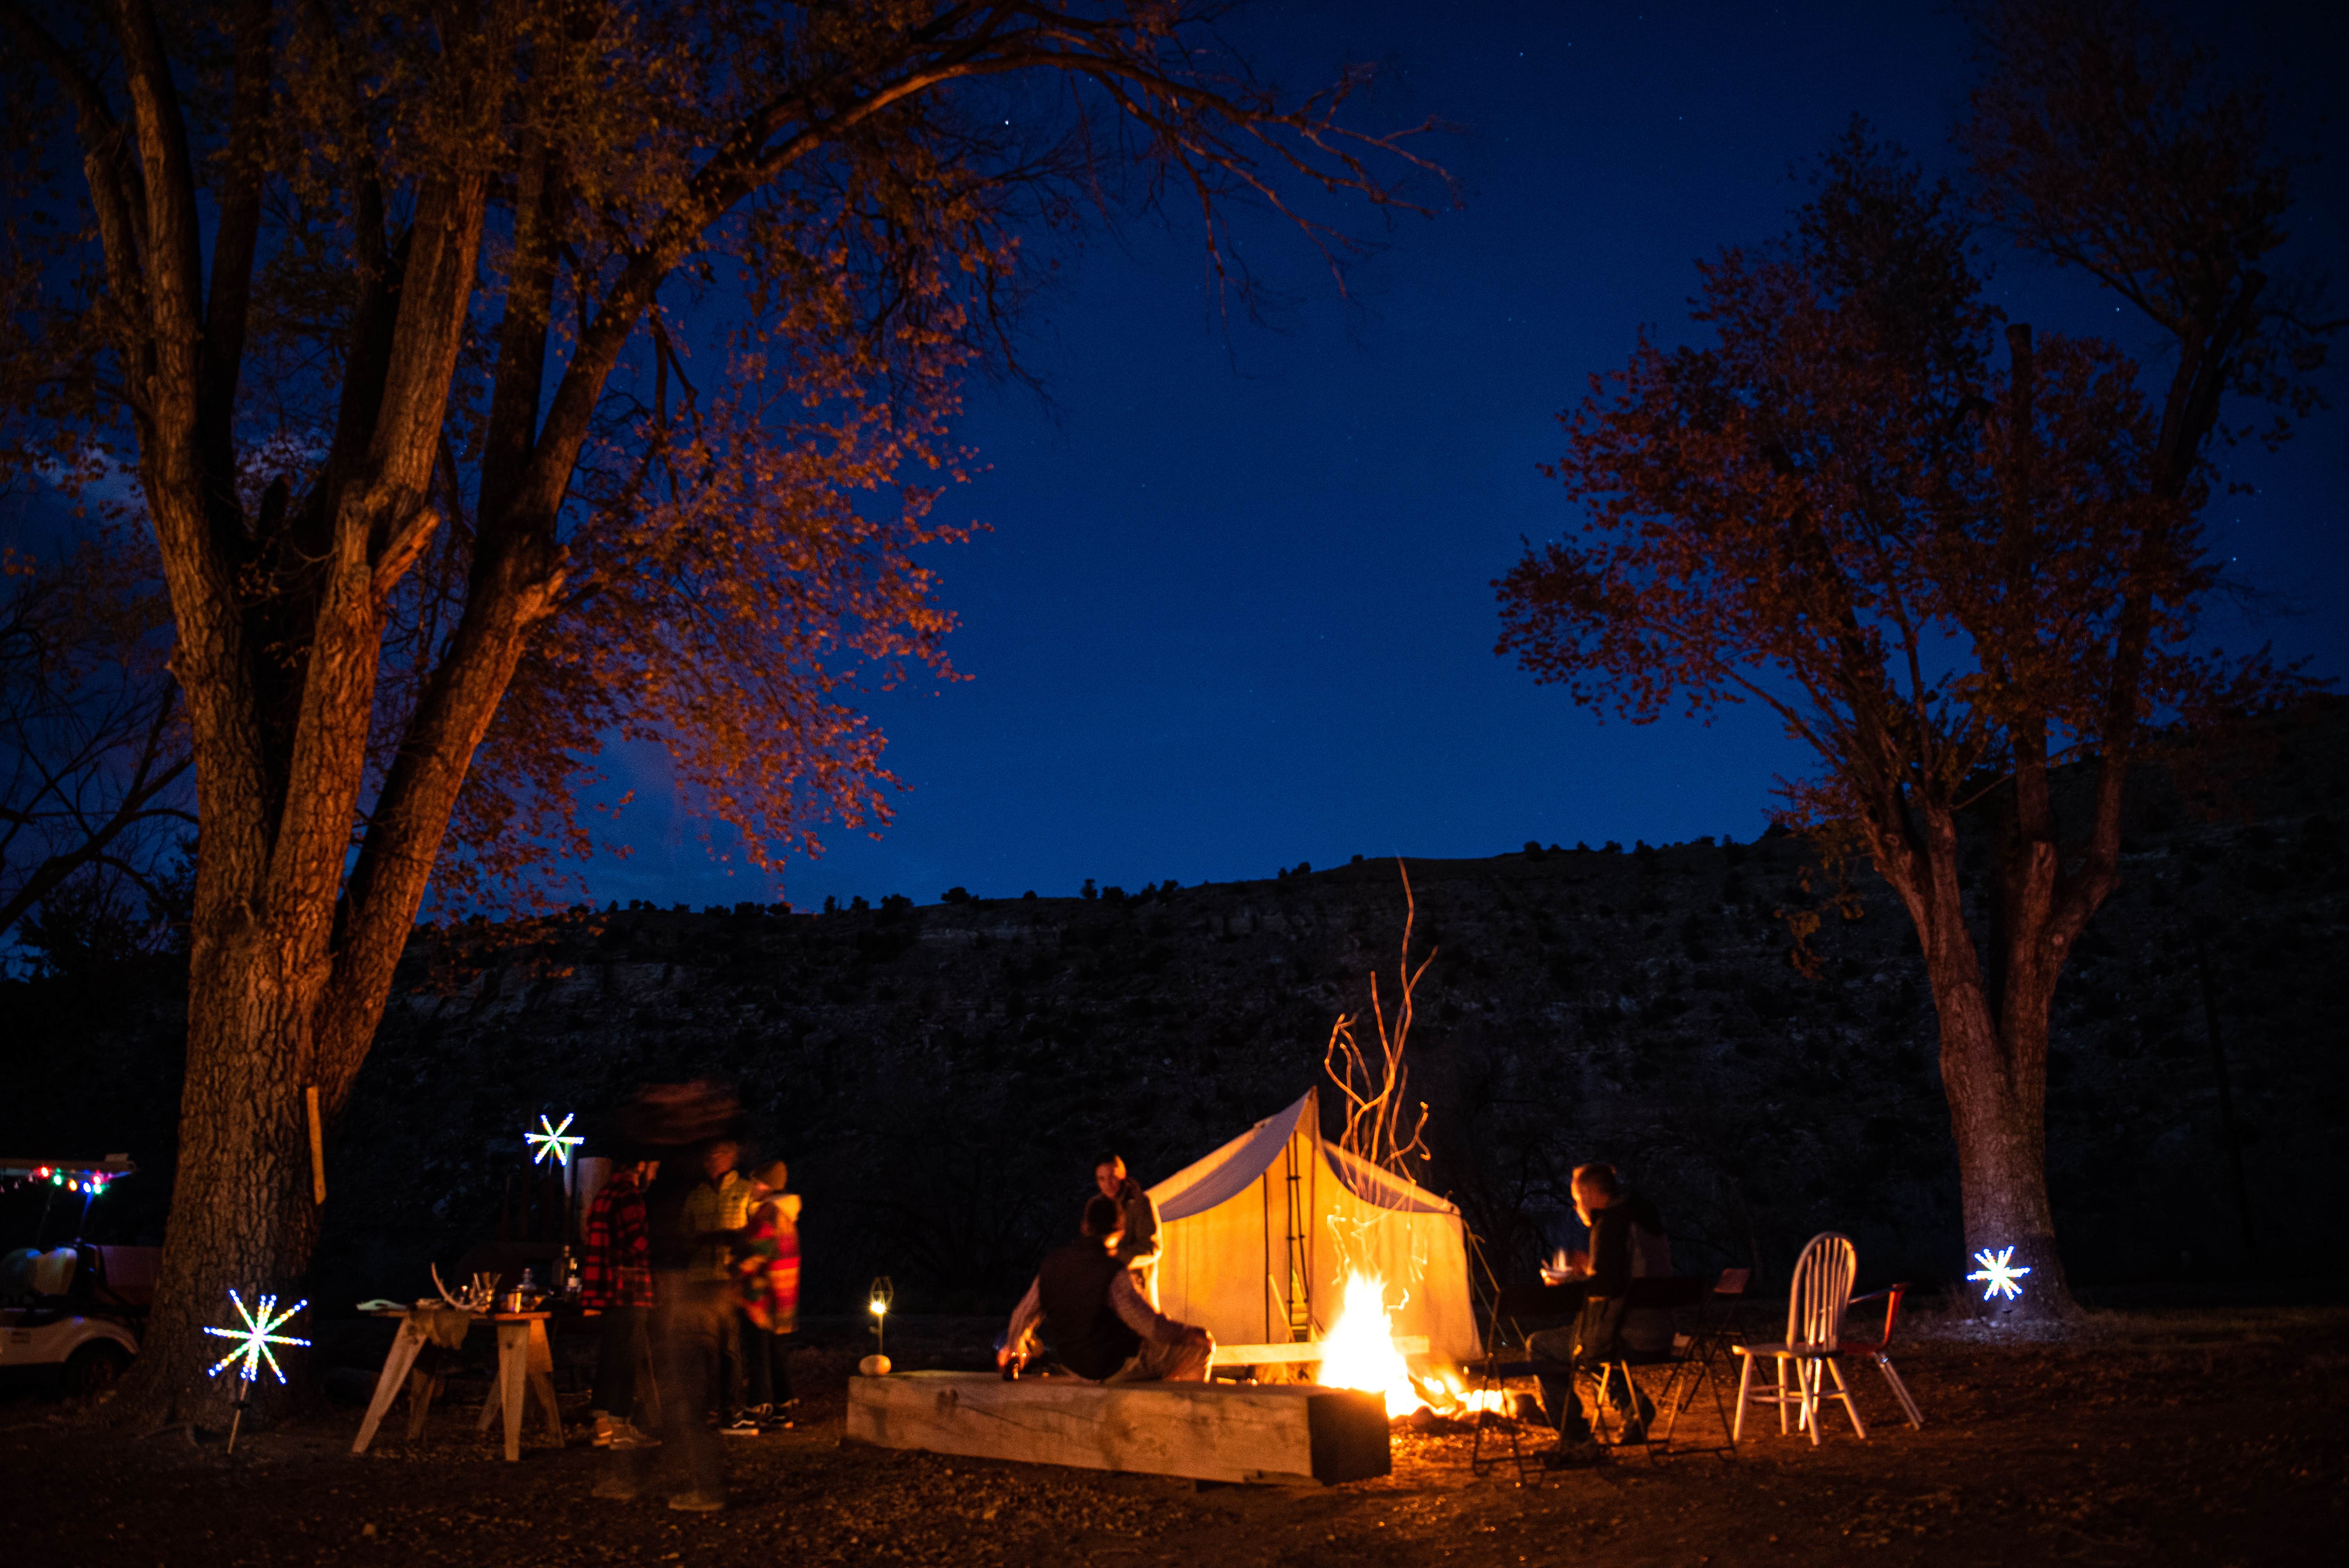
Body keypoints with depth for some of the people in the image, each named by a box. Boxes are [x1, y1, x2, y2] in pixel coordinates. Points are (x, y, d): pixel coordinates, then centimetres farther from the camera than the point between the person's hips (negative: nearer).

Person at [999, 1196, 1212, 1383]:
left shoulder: (1054, 1262, -6)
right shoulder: (1114, 1273, -25)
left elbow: (1024, 1314, 6)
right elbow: (1151, 1325, -29)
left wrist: (1014, 1347, 26)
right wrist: (1188, 1332, -9)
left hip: (1078, 1366, 7)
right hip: (1119, 1366, -7)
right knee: (1202, 1346, 4)